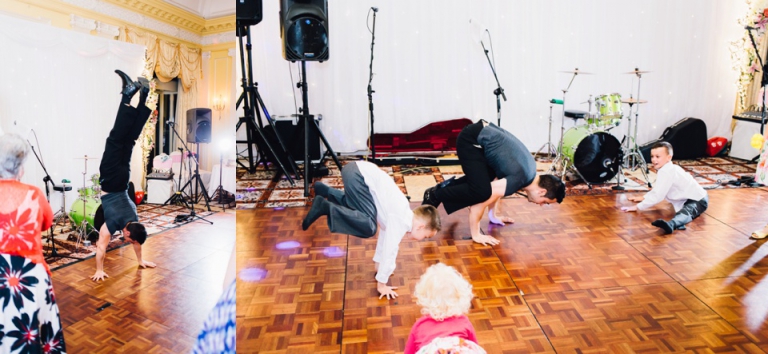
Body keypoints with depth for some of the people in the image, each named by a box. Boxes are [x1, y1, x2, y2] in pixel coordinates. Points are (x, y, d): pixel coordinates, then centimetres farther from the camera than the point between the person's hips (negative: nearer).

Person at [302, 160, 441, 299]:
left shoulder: (403, 215, 14)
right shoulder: (401, 221, -12)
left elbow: (385, 232, 27)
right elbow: (390, 250, -14)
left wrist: (378, 261, 34)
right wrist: (381, 284, -7)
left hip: (362, 171, 9)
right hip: (358, 173, -9)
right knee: (368, 227, -20)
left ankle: (324, 191, 45)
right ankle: (326, 207, -12)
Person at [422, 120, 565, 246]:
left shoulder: (529, 170, 9)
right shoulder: (521, 178, -19)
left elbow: (497, 187, 23)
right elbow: (483, 197, -23)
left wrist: (495, 215, 26)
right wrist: (475, 234, -16)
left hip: (481, 134, 10)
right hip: (471, 139, -10)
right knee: (482, 191, -19)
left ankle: (445, 186, 25)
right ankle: (435, 196, -1)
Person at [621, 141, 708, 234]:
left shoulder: (666, 172, -19)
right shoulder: (669, 168, 15)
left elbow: (657, 195, -24)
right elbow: (657, 189, 27)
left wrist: (637, 207, -23)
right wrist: (644, 198, 21)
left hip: (698, 201, -13)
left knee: (685, 212, -40)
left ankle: (671, 224, -67)